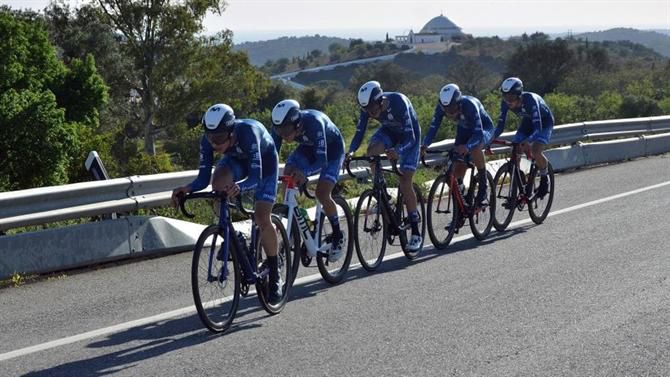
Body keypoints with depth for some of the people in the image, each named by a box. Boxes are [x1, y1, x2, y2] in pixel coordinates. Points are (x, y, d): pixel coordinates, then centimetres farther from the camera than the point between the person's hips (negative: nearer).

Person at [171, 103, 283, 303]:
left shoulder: (247, 133, -43)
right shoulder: (208, 140, -29)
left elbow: (255, 176, -46)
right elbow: (203, 178, -26)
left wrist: (239, 187, -66)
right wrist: (188, 188, -46)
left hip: (264, 160, -4)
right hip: (236, 159, 4)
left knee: (262, 218, -17)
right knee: (218, 184, -30)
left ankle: (274, 275, 1)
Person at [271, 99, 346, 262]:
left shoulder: (313, 122, -41)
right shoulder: (281, 126, -26)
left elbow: (321, 160, -43)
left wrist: (304, 173, -60)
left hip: (332, 148, -5)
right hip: (308, 147, 5)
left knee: (322, 193, -20)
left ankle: (338, 237, 2)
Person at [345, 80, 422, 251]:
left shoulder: (398, 102, -37)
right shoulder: (368, 107, -24)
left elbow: (410, 138, -38)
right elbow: (359, 133, -19)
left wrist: (398, 151, -56)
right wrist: (351, 151, -38)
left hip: (409, 135, -4)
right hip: (389, 131, 4)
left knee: (405, 182, -12)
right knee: (372, 150, -29)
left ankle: (416, 233, -3)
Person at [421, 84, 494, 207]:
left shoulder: (469, 105, -39)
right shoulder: (441, 106, -25)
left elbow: (478, 133, -44)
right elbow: (433, 126, -25)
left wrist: (466, 146, -62)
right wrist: (424, 145, -42)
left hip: (483, 128, -5)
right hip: (464, 131, 5)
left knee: (475, 148, -40)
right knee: (456, 174, -8)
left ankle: (483, 186, -21)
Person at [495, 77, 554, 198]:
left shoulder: (530, 100, -39)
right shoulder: (506, 103, -24)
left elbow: (537, 128, -43)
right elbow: (500, 126, -20)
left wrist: (527, 141, -61)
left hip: (544, 122, -6)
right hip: (527, 122, 6)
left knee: (536, 152, -28)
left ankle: (544, 178, 0)